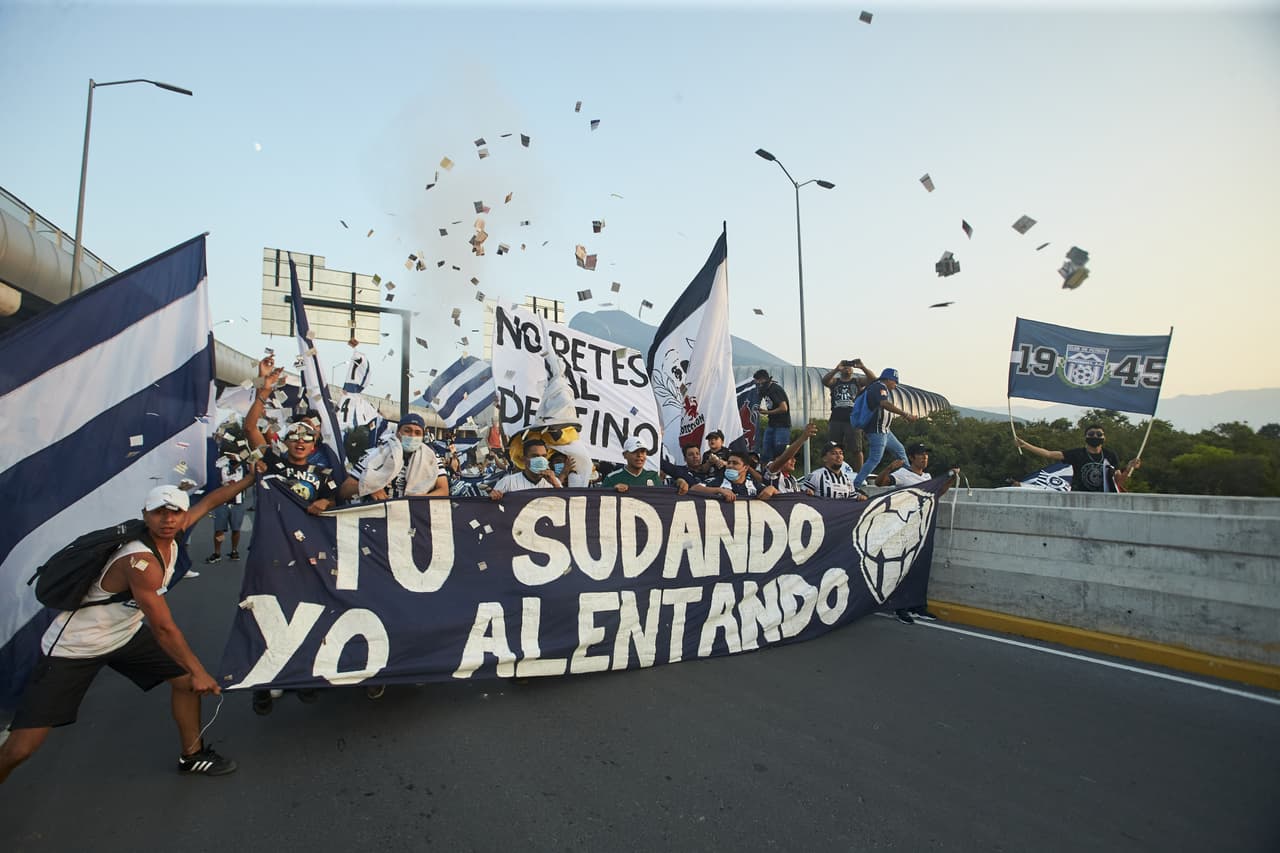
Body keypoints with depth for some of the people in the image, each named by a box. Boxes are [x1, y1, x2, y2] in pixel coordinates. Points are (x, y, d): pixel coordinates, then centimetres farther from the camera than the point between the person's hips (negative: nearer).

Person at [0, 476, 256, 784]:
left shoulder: (170, 535, -11)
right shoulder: (141, 562, -33)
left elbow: (208, 501, 8)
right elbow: (163, 628, -28)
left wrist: (249, 479, 15)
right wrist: (198, 672, -20)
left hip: (126, 633, 8)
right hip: (74, 647, -8)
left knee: (186, 680, 6)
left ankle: (192, 756, 26)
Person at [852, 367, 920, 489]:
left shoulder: (875, 386, 17)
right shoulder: (880, 387, -15)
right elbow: (885, 404, -34)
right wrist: (905, 414, -37)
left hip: (884, 430, 11)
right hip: (877, 431, -11)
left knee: (900, 450, 19)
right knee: (875, 459, -13)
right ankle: (856, 485, -12)